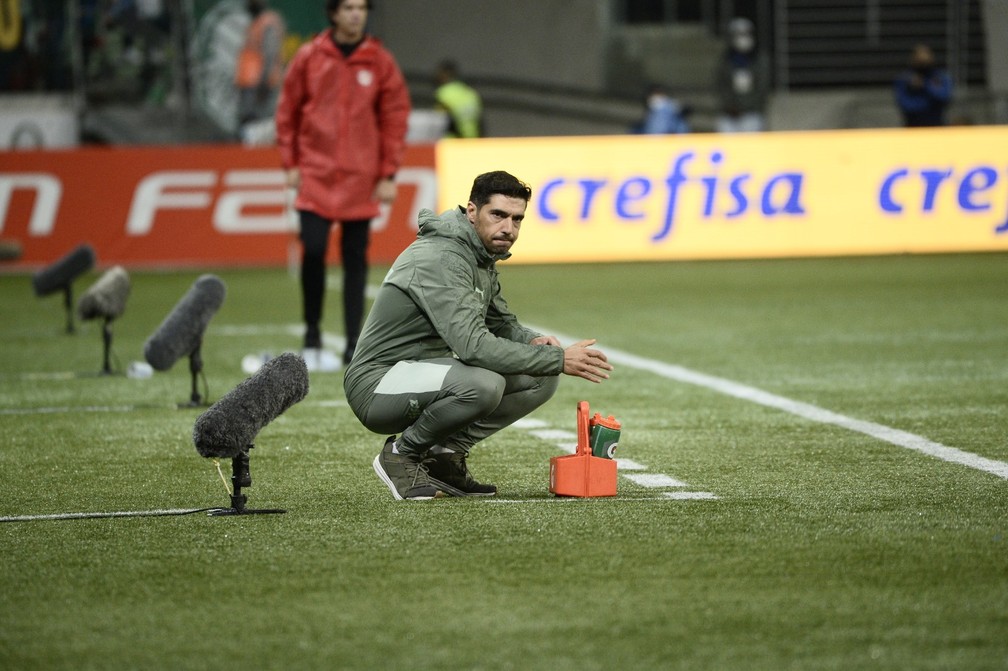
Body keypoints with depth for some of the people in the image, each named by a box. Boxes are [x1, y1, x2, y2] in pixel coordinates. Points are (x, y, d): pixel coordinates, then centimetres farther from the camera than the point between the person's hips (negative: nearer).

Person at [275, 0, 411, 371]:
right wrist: (290, 163, 3)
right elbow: (288, 110, 7)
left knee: (355, 258, 2)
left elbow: (395, 117, 4)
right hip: (316, 174, 0)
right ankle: (312, 337, 6)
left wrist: (388, 174, 0)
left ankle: (354, 344, 7)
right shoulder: (309, 57, 2)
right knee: (313, 252, -9)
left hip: (361, 180, 0)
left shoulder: (380, 62, 2)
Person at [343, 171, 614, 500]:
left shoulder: (481, 257, 8)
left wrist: (533, 341, -7)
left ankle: (444, 454, 5)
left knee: (540, 379, 0)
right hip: (378, 384, -10)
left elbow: (502, 323, 18)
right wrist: (558, 359, -29)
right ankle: (402, 454, -11)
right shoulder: (441, 259, -23)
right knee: (483, 384, -36)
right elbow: (472, 345, -32)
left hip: (428, 374, 10)